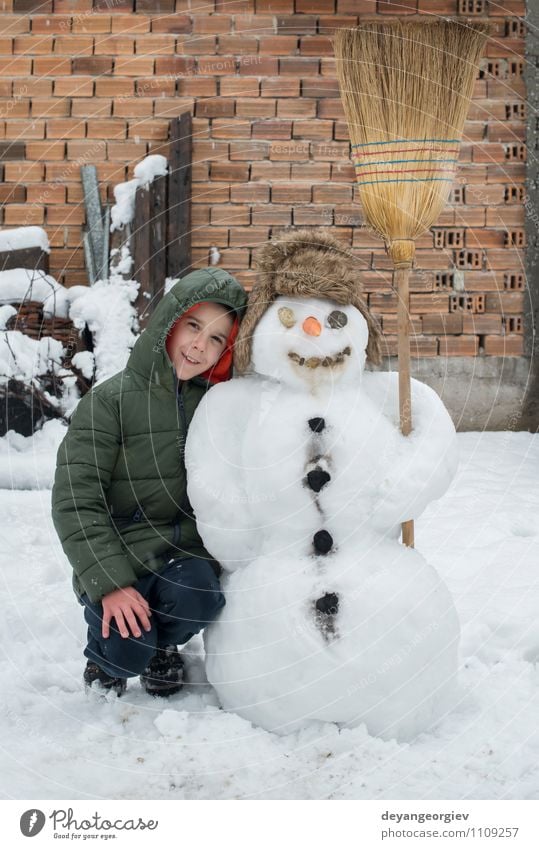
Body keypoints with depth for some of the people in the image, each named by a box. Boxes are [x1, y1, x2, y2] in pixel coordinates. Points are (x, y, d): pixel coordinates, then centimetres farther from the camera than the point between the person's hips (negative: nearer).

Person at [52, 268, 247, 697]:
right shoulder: (111, 401, -10)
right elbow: (75, 500, -13)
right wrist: (110, 583, -21)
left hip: (187, 552, 3)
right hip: (120, 555, -2)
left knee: (198, 597, -28)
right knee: (126, 649, -23)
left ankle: (163, 645, 8)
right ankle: (106, 657, 16)